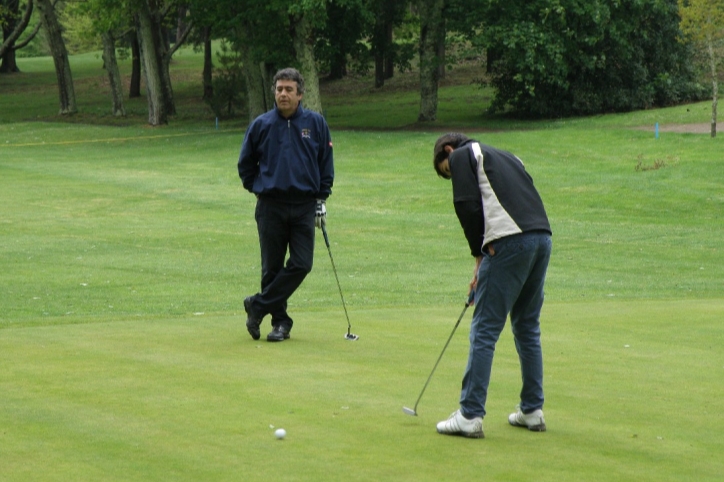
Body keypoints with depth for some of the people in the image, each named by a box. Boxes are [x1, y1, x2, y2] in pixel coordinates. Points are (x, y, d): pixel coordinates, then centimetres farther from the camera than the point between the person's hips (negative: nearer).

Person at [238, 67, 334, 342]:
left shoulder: (316, 124, 3)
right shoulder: (261, 125, 2)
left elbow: (326, 164, 11)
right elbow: (246, 164, 15)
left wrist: (322, 198, 6)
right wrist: (257, 188, 9)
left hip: (304, 206, 0)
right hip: (270, 206, 0)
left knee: (301, 265, -9)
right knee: (272, 268, 1)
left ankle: (258, 305, 2)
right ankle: (280, 321, 12)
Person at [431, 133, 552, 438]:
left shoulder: (462, 155, 10)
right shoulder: (504, 157, 32)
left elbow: (468, 206, -5)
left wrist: (480, 253, 5)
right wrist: (485, 266, 23)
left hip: (510, 241, -8)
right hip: (542, 238, 8)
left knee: (484, 330, -4)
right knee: (527, 327, 18)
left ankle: (470, 415, -5)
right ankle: (532, 411, 22)